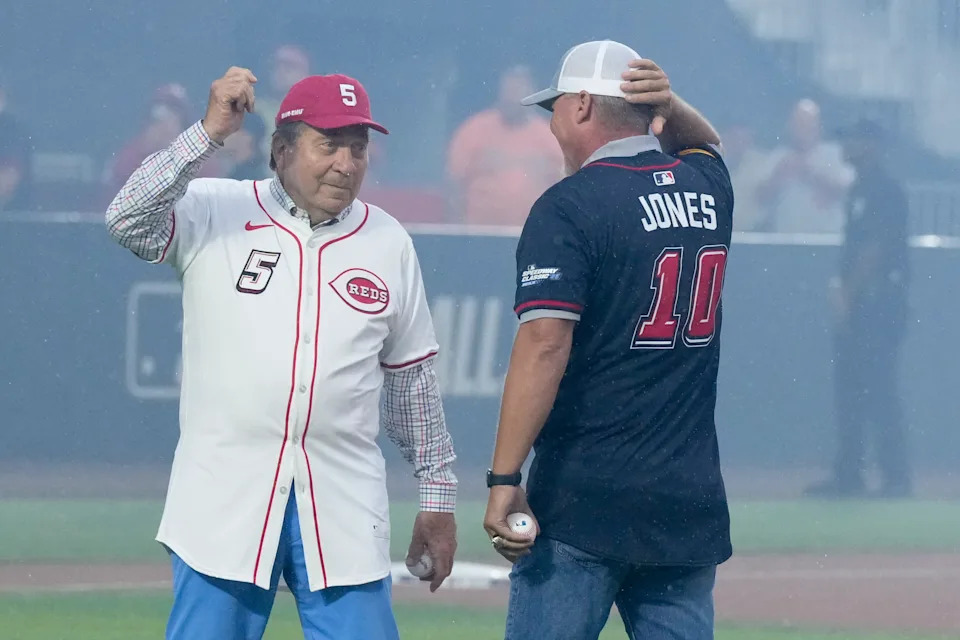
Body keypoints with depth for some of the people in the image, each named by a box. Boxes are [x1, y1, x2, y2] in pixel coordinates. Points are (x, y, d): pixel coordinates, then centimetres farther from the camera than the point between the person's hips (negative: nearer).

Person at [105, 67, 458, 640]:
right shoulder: (211, 214, 2)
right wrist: (211, 132, -24)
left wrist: (438, 495, 15)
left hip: (344, 509, 2)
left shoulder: (389, 243, 11)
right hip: (223, 505, -2)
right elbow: (129, 221, -18)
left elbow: (413, 382, 15)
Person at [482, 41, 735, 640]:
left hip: (586, 501, -6)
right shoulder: (708, 186, 11)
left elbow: (544, 344, -18)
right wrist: (672, 108, 13)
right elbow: (704, 141, 37)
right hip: (692, 502, 6)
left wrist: (504, 480, -19)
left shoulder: (571, 205, -8)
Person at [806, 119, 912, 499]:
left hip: (879, 299, -10)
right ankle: (848, 476, 13)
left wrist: (850, 294, -17)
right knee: (848, 385, 9)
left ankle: (896, 477, -8)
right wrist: (843, 290, 11)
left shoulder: (885, 189, -11)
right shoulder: (860, 189, 18)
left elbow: (875, 248, -17)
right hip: (857, 304, 10)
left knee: (878, 389, -10)